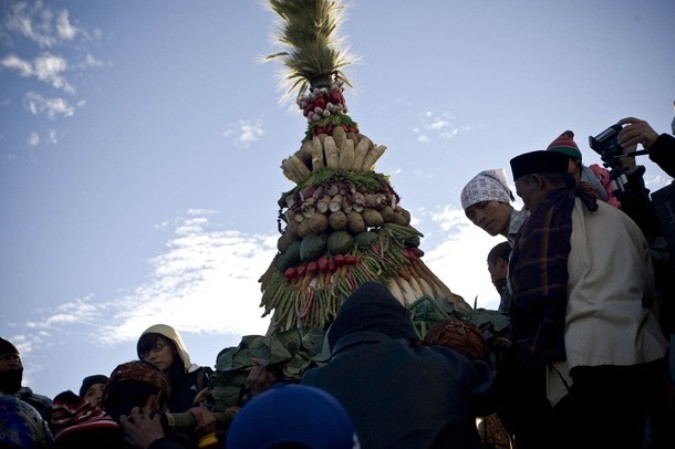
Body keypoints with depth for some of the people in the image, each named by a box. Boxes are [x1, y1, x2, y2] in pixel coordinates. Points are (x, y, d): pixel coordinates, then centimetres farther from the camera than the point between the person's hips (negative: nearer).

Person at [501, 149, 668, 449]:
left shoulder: (548, 214, -3)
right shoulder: (619, 216, 20)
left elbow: (536, 298, -13)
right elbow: (648, 289, 23)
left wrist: (524, 376, -10)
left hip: (588, 363, -8)